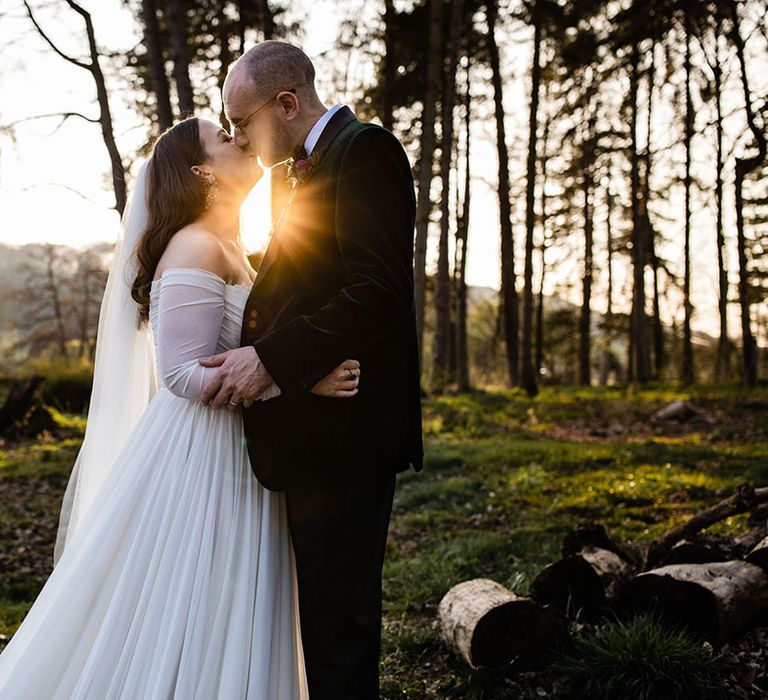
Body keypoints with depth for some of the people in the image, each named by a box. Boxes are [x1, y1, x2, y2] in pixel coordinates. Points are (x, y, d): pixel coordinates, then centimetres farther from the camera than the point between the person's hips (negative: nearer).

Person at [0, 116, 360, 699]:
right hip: (200, 458, -9)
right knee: (185, 626, 0)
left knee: (224, 631, 14)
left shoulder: (230, 252, 15)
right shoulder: (195, 248, -15)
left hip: (233, 455, 9)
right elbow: (184, 374, -22)